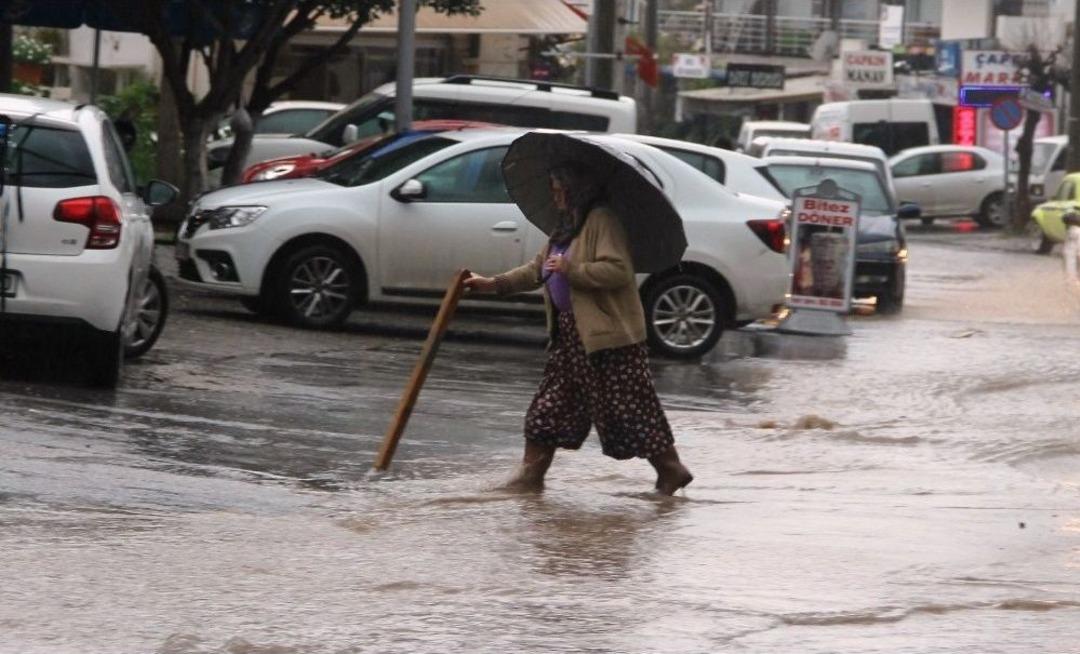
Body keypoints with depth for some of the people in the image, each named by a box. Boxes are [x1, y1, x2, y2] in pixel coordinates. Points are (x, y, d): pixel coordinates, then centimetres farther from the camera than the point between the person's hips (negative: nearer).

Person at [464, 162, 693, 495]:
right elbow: (537, 269, 22)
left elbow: (617, 270, -24)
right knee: (549, 405, 8)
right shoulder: (566, 226, 18)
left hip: (608, 333, -10)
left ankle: (671, 471, 4)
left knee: (628, 406, -5)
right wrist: (495, 283, 14)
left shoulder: (602, 221, -13)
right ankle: (531, 474, 12)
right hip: (570, 333, 10)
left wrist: (570, 270, -23)